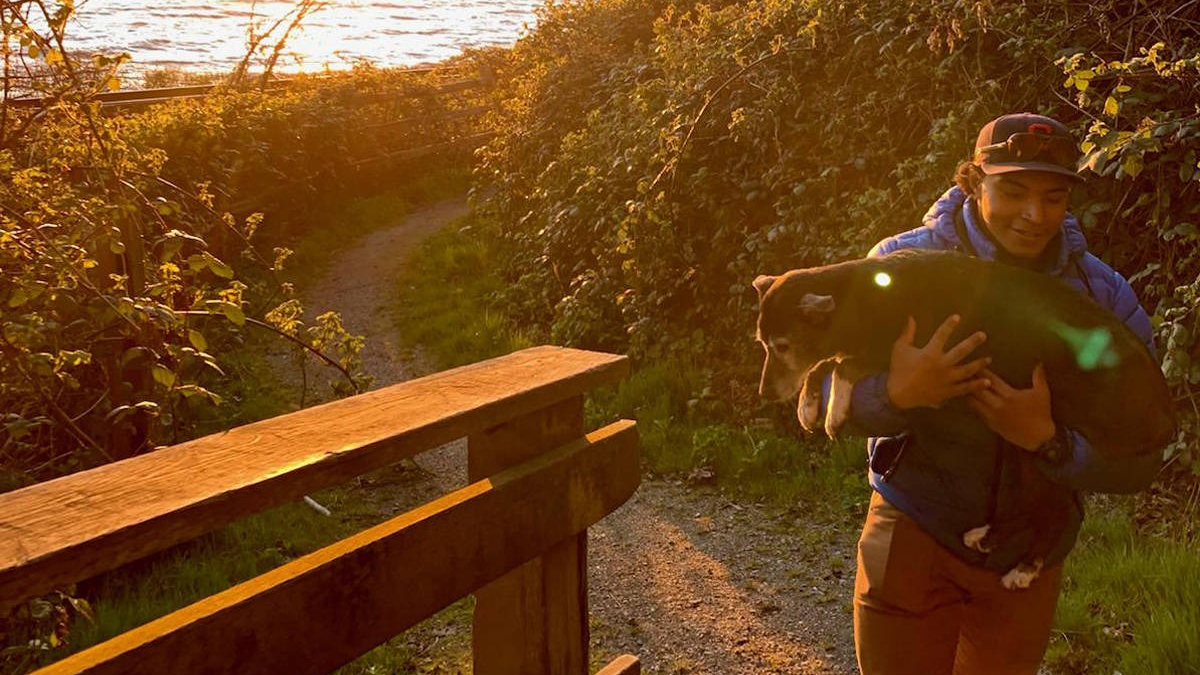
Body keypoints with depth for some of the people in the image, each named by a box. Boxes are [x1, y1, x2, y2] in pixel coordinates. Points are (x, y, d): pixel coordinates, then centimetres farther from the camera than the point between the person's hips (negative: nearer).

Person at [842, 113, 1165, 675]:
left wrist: (1046, 439, -29)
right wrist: (898, 393, -36)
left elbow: (1138, 462, -10)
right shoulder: (903, 262, -13)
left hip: (1028, 558, 3)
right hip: (914, 537, -2)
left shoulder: (1104, 297, -7)